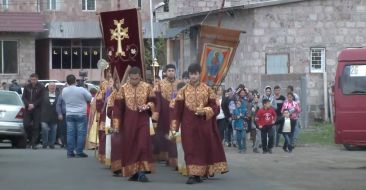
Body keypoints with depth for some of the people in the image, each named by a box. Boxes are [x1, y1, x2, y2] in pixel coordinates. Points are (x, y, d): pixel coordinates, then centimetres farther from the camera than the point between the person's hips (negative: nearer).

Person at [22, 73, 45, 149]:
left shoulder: (41, 87, 0)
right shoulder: (27, 87, 10)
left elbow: (41, 98, -5)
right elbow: (23, 97, 7)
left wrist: (34, 105, -15)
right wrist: (28, 104, -11)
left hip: (37, 109, -3)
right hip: (28, 109, 3)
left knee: (36, 127, -4)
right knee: (26, 124, -6)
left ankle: (34, 143, 0)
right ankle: (31, 140, 14)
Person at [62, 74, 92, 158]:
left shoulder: (64, 91, -3)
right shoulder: (81, 90, -13)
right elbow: (89, 98, -2)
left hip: (69, 115, 4)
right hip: (81, 114, -4)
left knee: (70, 133, 7)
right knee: (81, 133, 1)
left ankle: (70, 152, 7)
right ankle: (79, 152, -1)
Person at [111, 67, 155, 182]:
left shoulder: (147, 87, 0)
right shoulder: (123, 88, -1)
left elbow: (153, 102, 8)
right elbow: (118, 107, 0)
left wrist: (147, 106, -15)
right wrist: (116, 124, -4)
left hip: (143, 120, -1)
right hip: (128, 122, 1)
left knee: (143, 145, -11)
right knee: (129, 147, 4)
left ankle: (142, 172, -10)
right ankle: (133, 172, 14)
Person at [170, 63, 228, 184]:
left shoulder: (208, 90, 2)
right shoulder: (183, 91, 3)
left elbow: (215, 108, 1)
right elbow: (177, 110, 1)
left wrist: (205, 111, -18)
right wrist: (174, 127, -5)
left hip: (204, 124, 0)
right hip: (189, 125, 0)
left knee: (204, 148, 4)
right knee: (191, 149, -4)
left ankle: (198, 174, 13)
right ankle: (193, 174, -7)